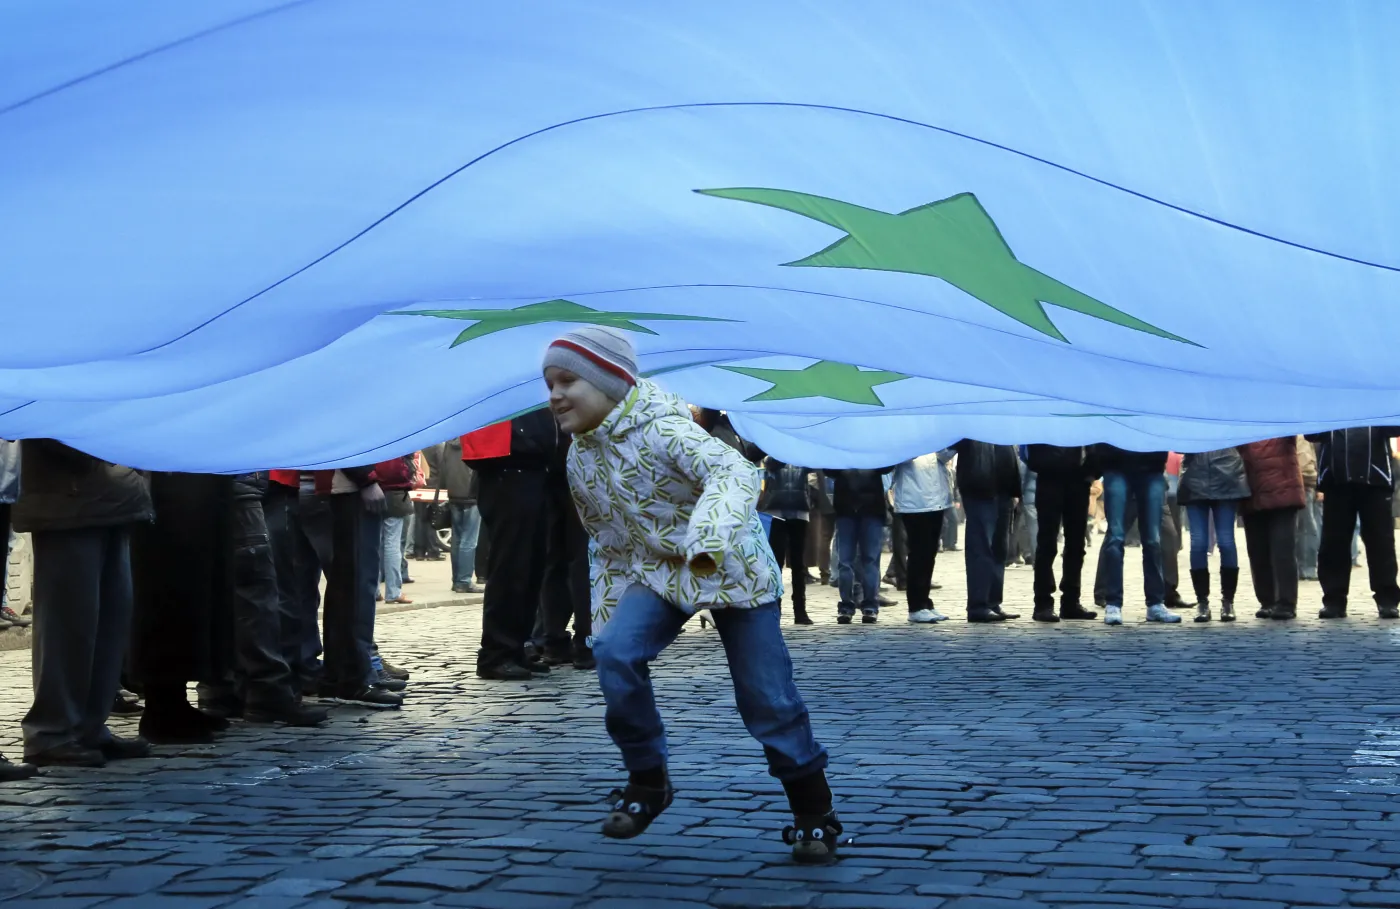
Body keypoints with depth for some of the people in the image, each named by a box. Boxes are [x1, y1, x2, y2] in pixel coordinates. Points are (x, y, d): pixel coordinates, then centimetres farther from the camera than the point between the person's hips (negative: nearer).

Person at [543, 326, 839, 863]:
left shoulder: (661, 427, -23)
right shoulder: (580, 462, -1)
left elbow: (734, 472, -40)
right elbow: (608, 546, 12)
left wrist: (707, 541, -56)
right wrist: (608, 616, 13)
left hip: (732, 568, -5)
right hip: (658, 572, 5)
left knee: (767, 694, -5)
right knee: (615, 654, -21)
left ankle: (813, 811, 14)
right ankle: (647, 780, -3)